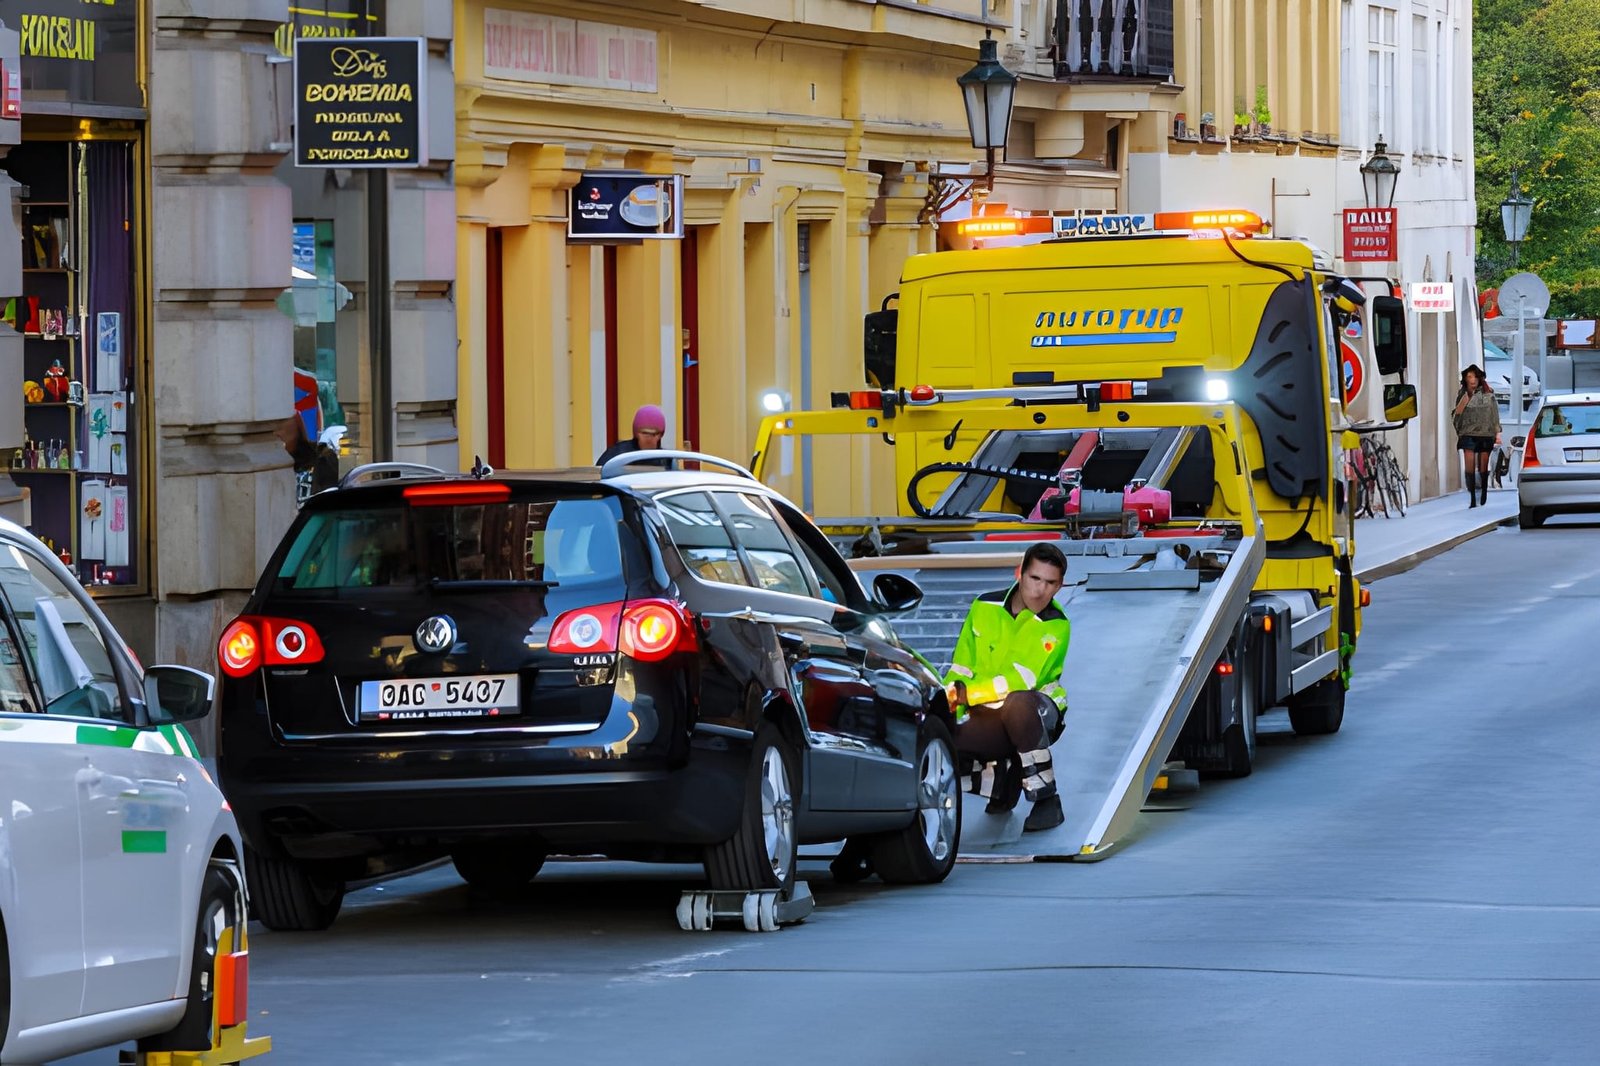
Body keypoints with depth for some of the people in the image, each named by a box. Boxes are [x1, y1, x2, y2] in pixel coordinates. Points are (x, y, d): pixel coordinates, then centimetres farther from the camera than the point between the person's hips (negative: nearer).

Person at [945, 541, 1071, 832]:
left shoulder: (1056, 627, -12)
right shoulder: (985, 607, 0)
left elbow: (1023, 680, -24)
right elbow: (961, 669, 3)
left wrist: (968, 692, -32)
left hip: (1038, 717, -4)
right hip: (988, 718, 4)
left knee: (1016, 703, -40)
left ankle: (1046, 799, -25)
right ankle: (1003, 777, 10)